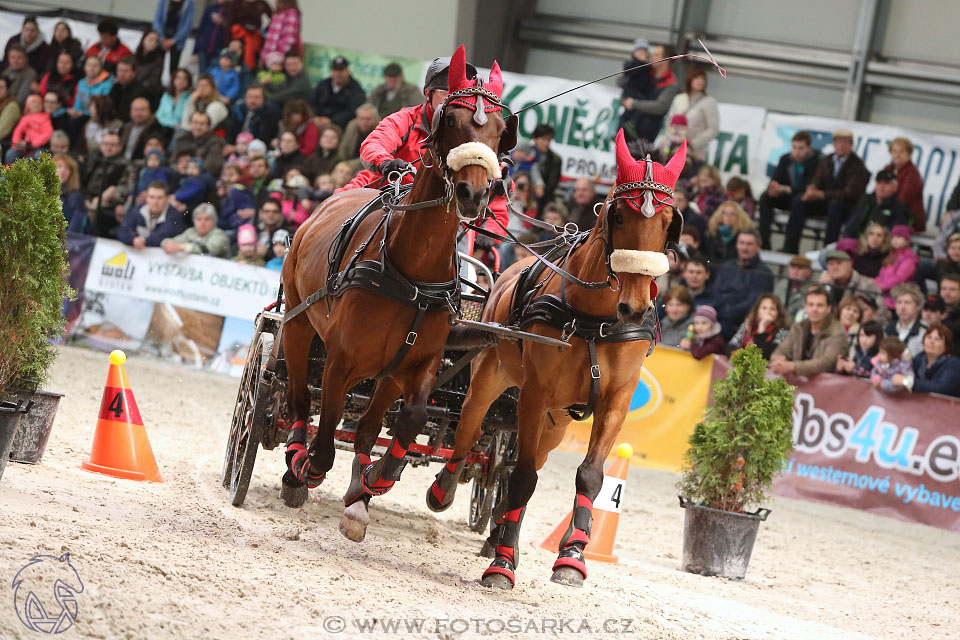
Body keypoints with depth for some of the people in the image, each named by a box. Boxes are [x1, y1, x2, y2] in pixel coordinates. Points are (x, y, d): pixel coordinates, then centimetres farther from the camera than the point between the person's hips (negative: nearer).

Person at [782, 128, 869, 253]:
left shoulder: (857, 165, -8)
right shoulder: (825, 161, 11)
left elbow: (851, 193, -17)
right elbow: (817, 181, 9)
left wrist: (822, 194, -25)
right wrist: (812, 189, -20)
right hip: (824, 202, 5)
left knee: (835, 204, -38)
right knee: (798, 202, -16)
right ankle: (790, 246, -21)